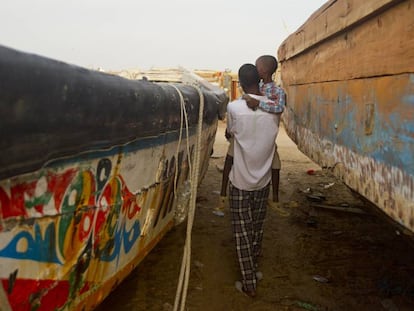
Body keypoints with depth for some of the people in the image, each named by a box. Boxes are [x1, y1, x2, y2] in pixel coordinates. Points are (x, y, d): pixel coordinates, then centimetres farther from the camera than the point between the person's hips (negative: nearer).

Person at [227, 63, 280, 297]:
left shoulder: (234, 107, -16)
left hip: (240, 181, -3)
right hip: (263, 179, 4)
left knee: (243, 233, 7)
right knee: (257, 229, 20)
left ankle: (250, 284, 13)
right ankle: (254, 269, 37)